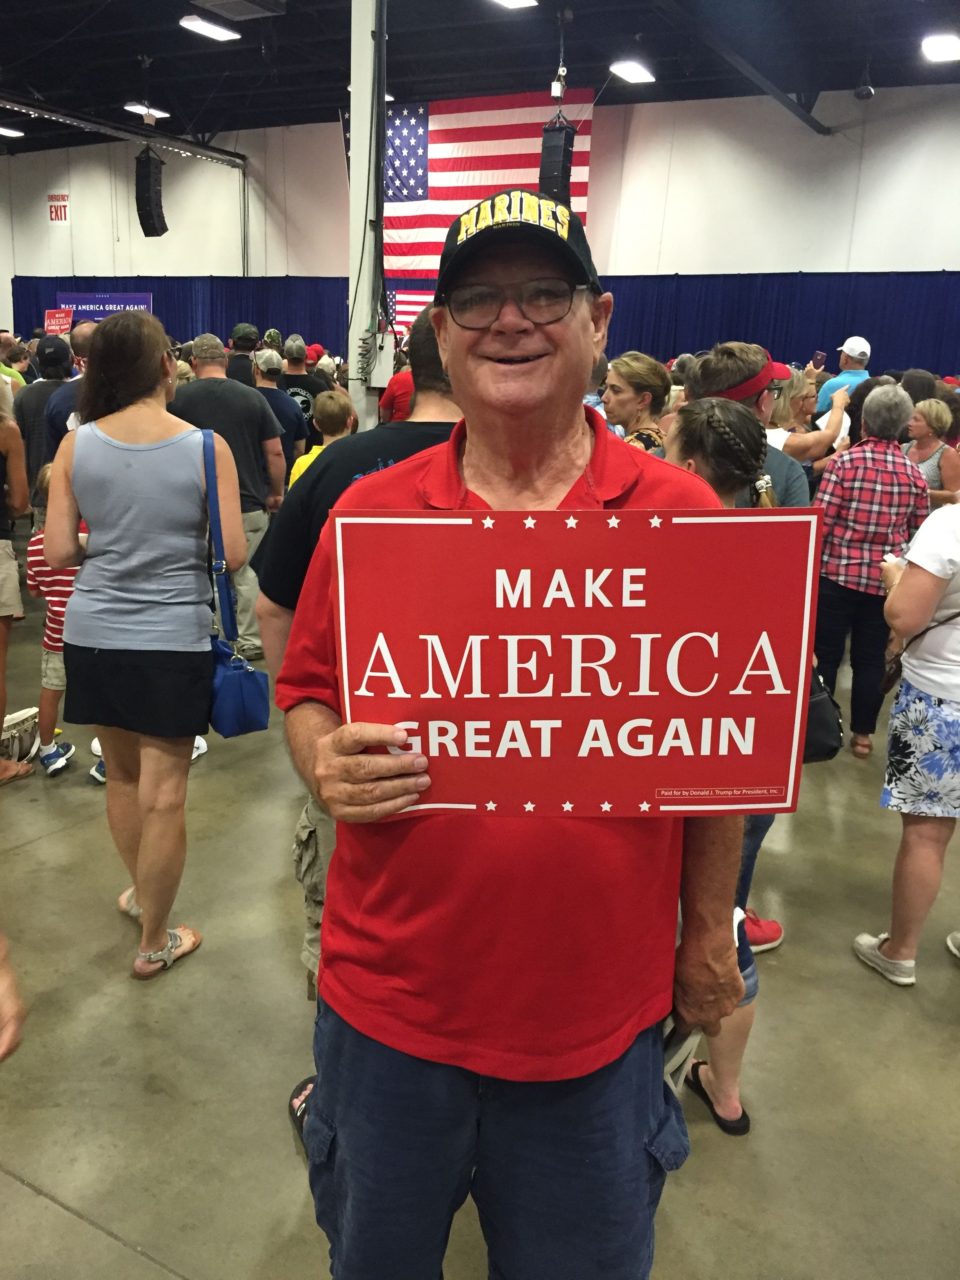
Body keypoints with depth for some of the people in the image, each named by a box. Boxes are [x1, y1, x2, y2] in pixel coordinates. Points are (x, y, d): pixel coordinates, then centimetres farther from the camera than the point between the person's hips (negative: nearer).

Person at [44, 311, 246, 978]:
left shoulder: (76, 446, -3)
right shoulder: (207, 446, -10)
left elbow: (58, 552, -3)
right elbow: (234, 554, -10)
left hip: (94, 635, 4)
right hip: (173, 640, -3)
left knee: (122, 775, 22)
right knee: (163, 794, 6)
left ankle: (140, 892, 44)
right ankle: (155, 942, 20)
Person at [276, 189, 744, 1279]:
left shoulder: (680, 514, -6)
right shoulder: (368, 513, -4)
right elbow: (305, 692, 6)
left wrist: (709, 936, 6)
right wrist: (327, 766, -16)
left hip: (598, 1014, 0)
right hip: (391, 999, 2)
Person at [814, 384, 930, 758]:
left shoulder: (845, 461, -9)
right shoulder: (914, 474, 1)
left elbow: (821, 521, -11)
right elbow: (920, 535, 7)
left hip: (838, 572, -2)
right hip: (886, 579, 3)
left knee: (825, 654, 8)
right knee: (870, 659, 12)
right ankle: (862, 733, 20)